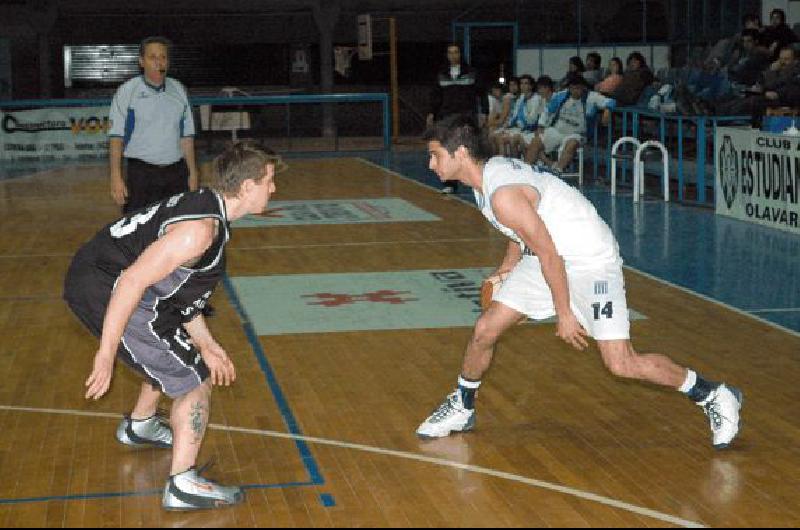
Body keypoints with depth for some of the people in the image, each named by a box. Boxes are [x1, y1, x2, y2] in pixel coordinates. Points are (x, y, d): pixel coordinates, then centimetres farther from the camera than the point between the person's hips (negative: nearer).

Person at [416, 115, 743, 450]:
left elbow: (549, 255, -24)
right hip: (548, 253, 9)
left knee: (621, 365, -11)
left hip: (591, 260, -9)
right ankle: (461, 408, 25)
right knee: (485, 330, 4)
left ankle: (714, 397, 6)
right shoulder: (490, 170, 1)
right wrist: (506, 268, 28)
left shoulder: (503, 194, -28)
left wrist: (565, 314, -16)